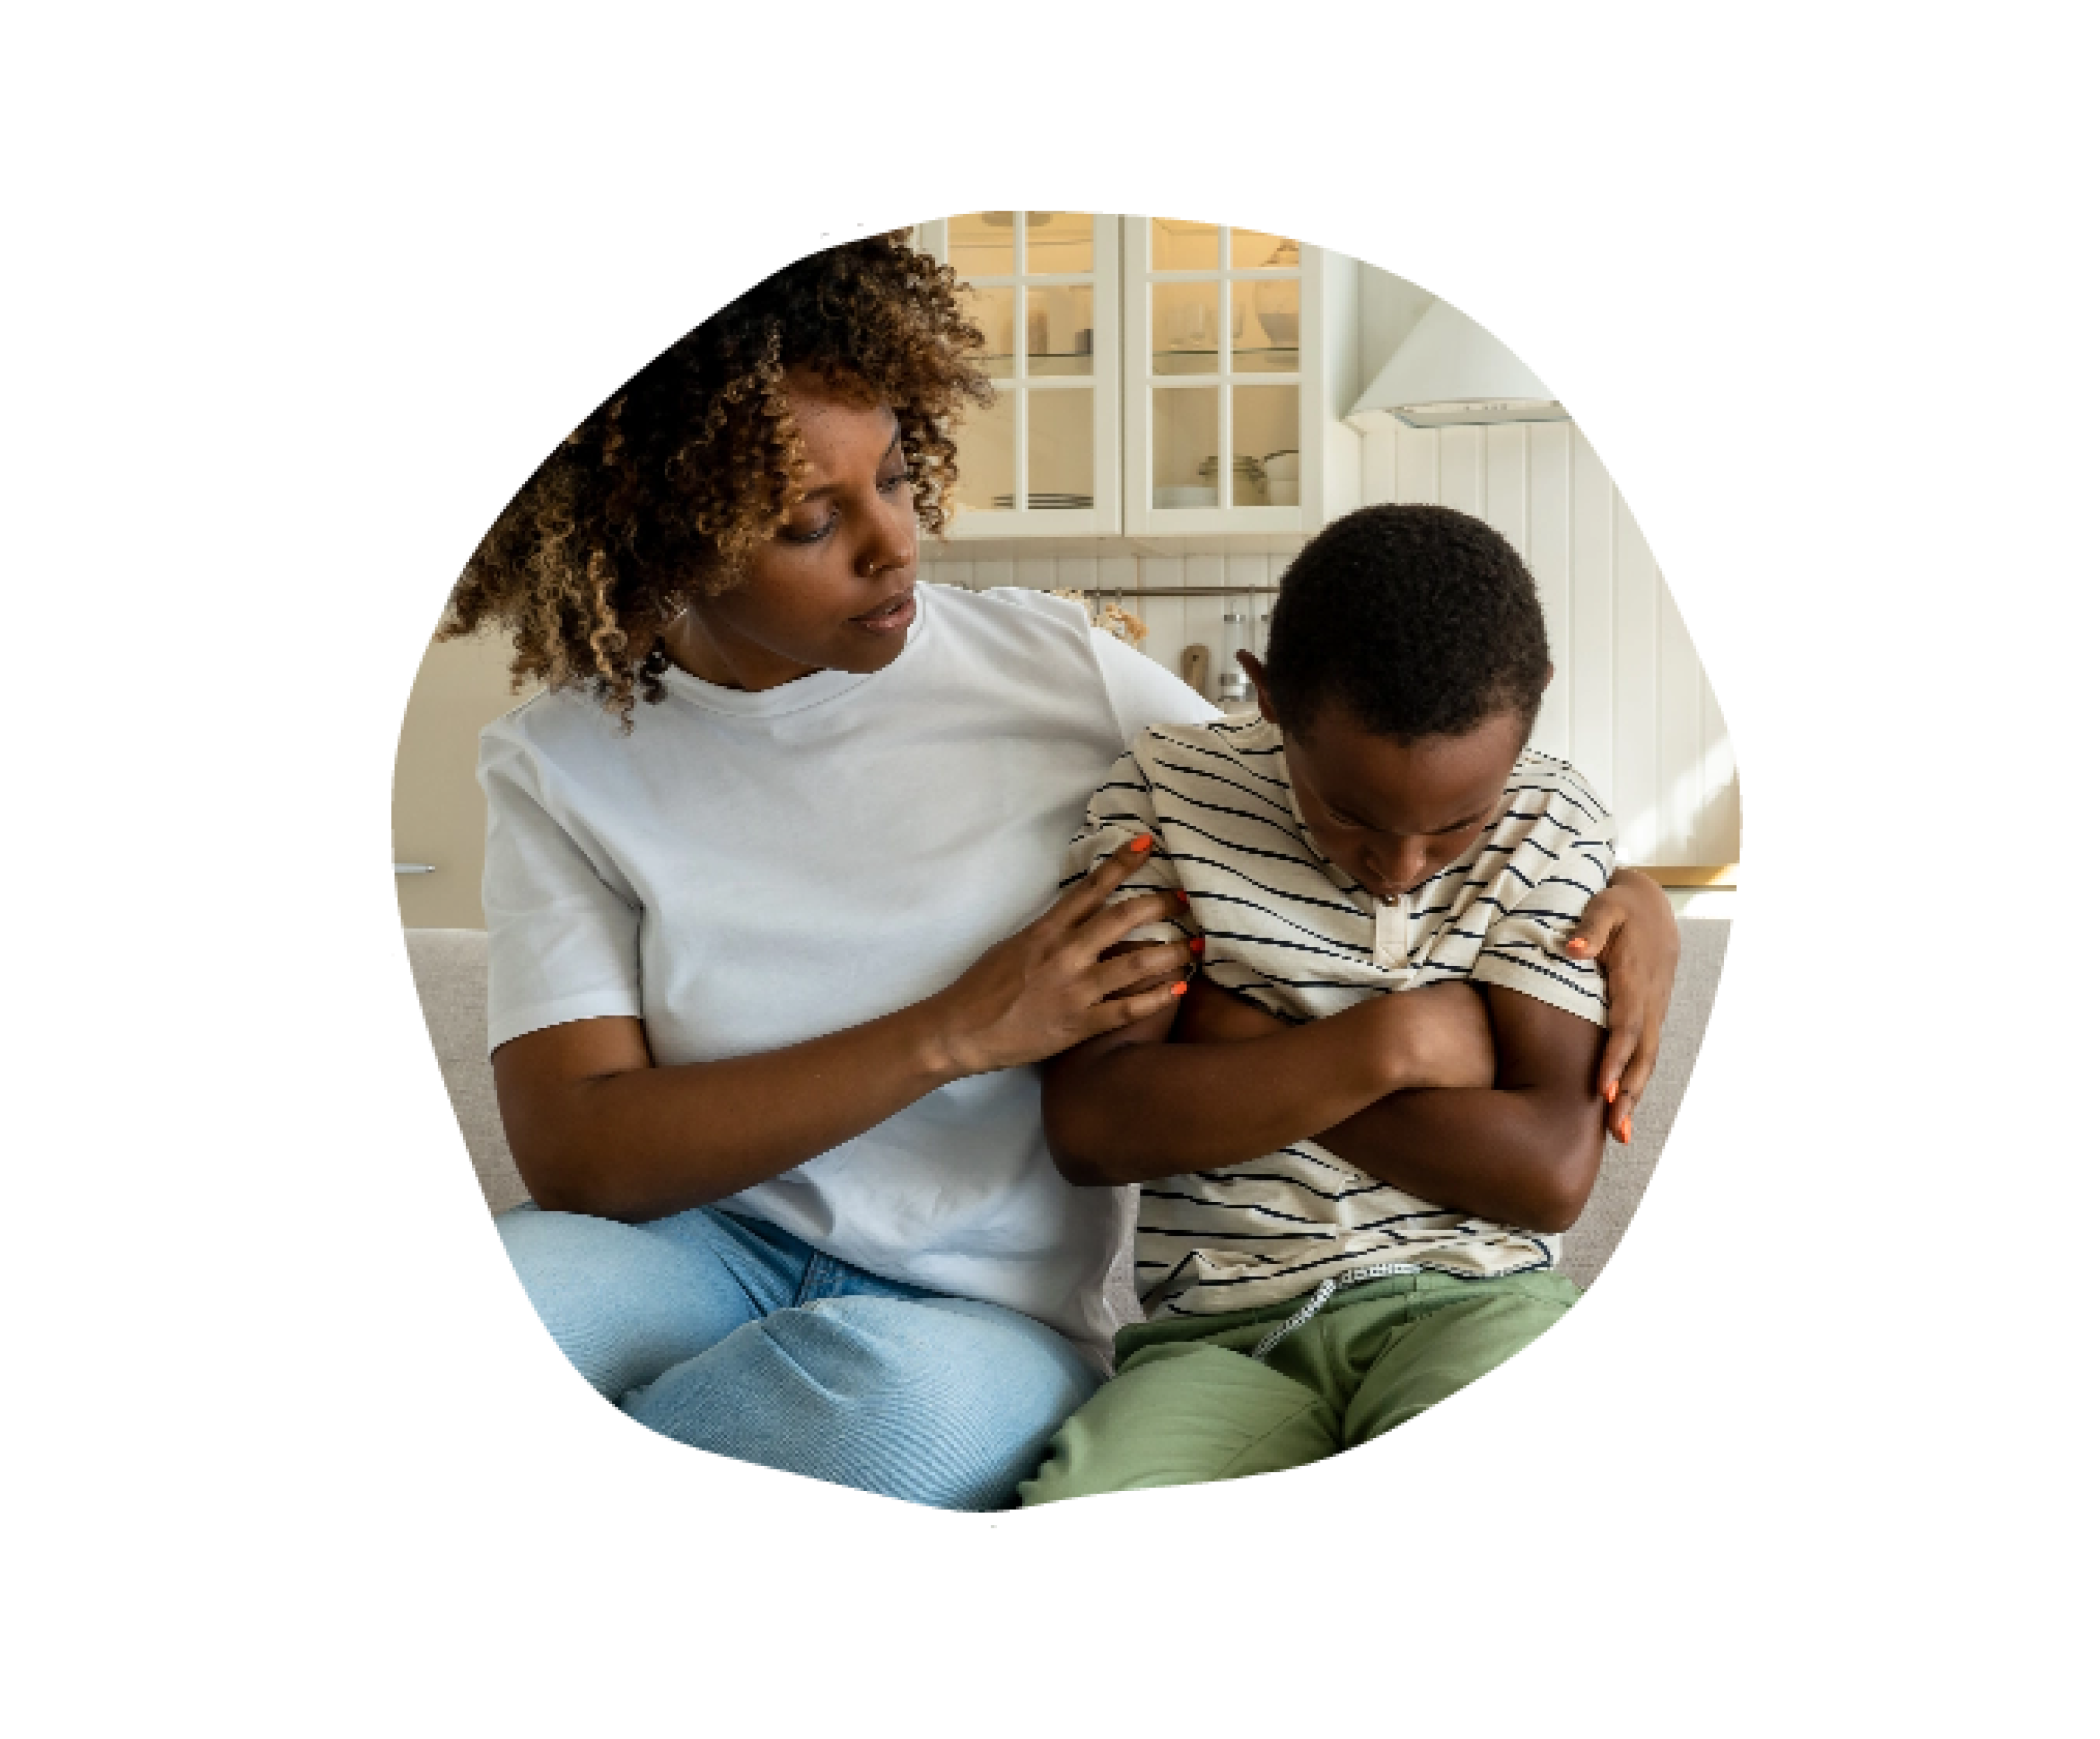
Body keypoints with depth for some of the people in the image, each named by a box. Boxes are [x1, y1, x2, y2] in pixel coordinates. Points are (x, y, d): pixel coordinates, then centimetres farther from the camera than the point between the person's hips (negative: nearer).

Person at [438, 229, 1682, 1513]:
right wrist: (960, 1032, -16)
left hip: (993, 1318, 1)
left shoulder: (1056, 671, 2)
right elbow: (575, 1155, -9)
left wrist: (1617, 897, -4)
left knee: (897, 1388, -37)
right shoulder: (563, 766, 0)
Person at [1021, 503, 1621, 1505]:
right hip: (1221, 1331, 0)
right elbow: (1088, 1129, -9)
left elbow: (1551, 1174, -7)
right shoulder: (1169, 789, 0)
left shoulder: (1552, 826, 3)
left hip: (1466, 1305, 0)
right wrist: (1386, 1043, -12)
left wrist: (1241, 1043, -8)